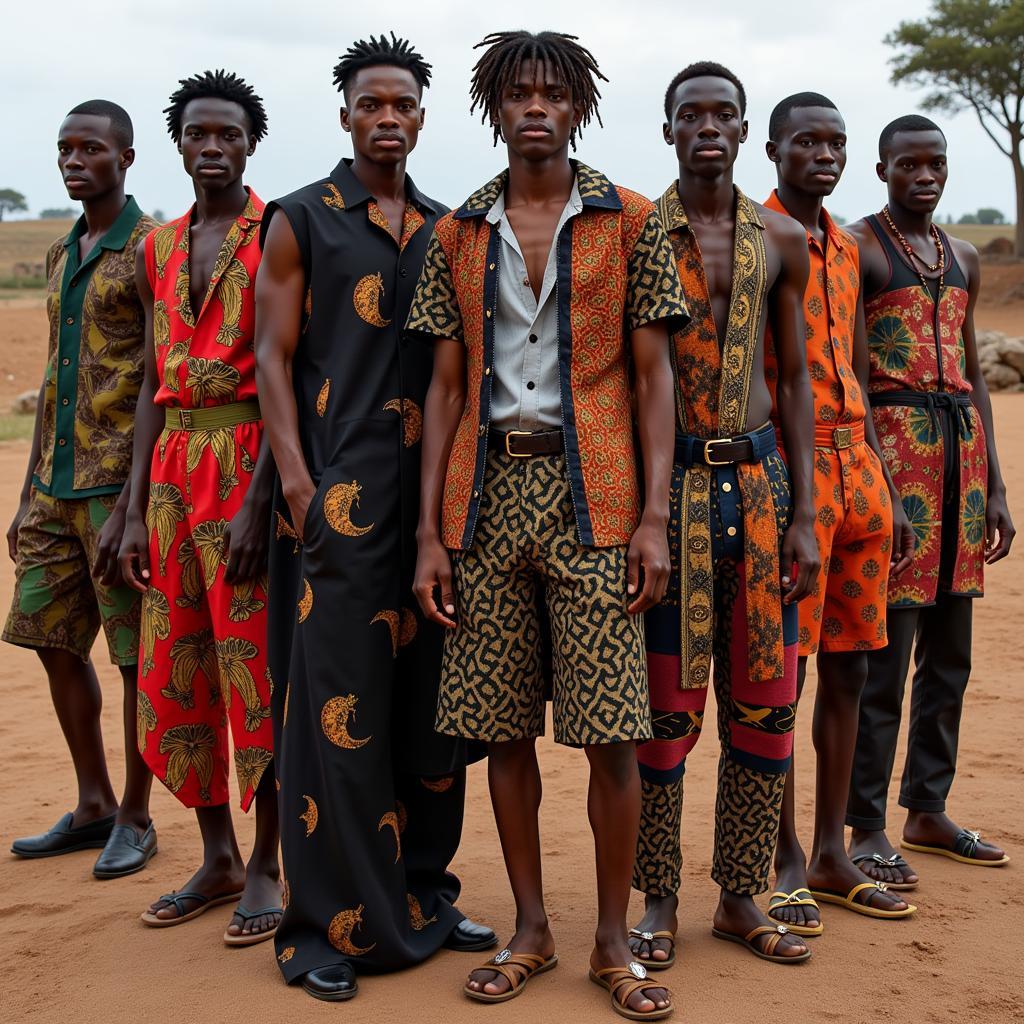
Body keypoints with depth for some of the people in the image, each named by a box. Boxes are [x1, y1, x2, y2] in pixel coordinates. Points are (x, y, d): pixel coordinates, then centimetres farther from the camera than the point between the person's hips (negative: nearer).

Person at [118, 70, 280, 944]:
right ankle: (218, 859, 21)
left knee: (256, 669, -1)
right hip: (172, 468, 6)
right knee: (177, 671, 8)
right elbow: (153, 387, 15)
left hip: (248, 465, -6)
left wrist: (258, 502, -18)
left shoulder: (276, 238, -3)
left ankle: (267, 864, 11)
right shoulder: (158, 250, 16)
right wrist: (135, 512, 10)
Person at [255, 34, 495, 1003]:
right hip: (338, 491, -4)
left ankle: (421, 895, 21)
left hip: (434, 488, 5)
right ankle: (331, 924, 6)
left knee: (431, 694, 8)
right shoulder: (301, 221, 3)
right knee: (337, 700, -4)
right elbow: (272, 357, -2)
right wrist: (297, 482, -12)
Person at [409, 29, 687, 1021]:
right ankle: (530, 929, 21)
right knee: (503, 726, 7)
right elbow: (446, 386, 10)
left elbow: (652, 375, 3)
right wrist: (430, 532, 3)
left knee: (610, 731, -2)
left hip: (590, 495, -2)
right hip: (489, 491, 3)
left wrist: (654, 516, -7)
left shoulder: (628, 223, 5)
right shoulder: (458, 235, 11)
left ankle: (613, 940, 13)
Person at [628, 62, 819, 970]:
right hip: (667, 478, -3)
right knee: (666, 702, 0)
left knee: (765, 701, 5)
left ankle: (741, 896, 19)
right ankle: (660, 899, 15)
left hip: (757, 476, 3)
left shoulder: (781, 240, 9)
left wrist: (803, 514, 4)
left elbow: (796, 379, 10)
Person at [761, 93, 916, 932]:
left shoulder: (846, 250, 18)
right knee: (780, 673, -3)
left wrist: (890, 496, 17)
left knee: (849, 667, 10)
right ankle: (785, 860, 9)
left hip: (857, 469, 7)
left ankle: (832, 854, 20)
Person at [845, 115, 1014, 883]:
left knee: (950, 653, 10)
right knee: (886, 652, -6)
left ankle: (928, 809, 22)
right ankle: (867, 827, 3)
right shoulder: (857, 247, -2)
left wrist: (995, 487, 15)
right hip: (892, 441, -7)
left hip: (961, 447, 7)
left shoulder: (963, 259, 19)